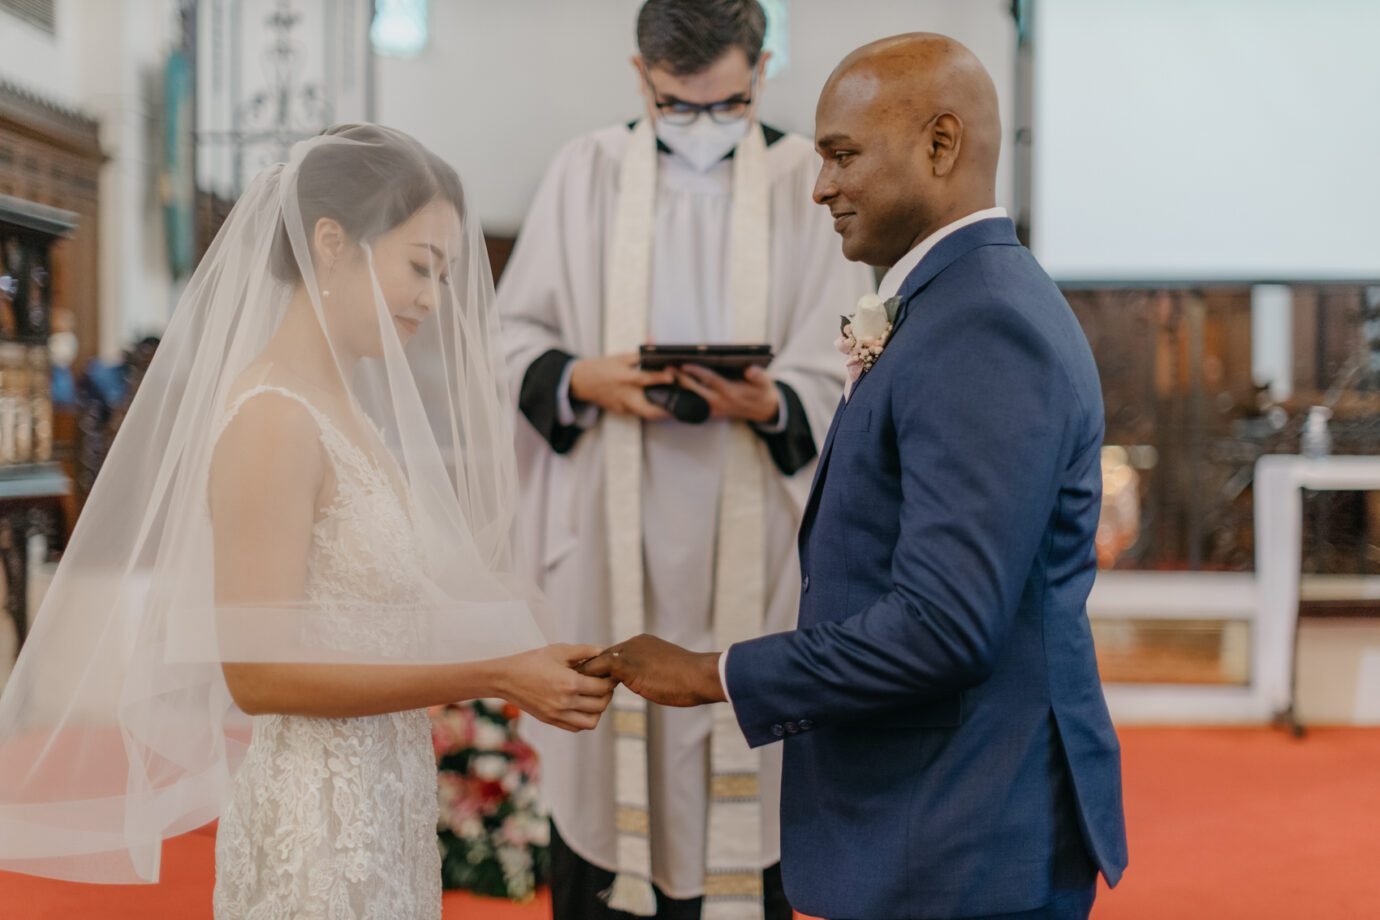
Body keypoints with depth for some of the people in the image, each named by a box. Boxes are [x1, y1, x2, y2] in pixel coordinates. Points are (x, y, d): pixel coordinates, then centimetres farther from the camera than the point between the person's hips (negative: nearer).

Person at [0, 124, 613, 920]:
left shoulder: (347, 407, 9)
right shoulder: (273, 420, -16)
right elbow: (258, 674, -20)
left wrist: (518, 666, 1)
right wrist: (495, 677, -19)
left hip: (385, 802, 8)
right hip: (319, 821, -8)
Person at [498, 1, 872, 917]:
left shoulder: (809, 184, 2)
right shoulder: (586, 172, 5)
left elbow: (845, 376, -1)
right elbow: (515, 337, 6)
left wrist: (770, 404, -21)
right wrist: (582, 379, -14)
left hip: (751, 539, 0)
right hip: (610, 533, 1)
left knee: (740, 766, 3)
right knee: (602, 762, 5)